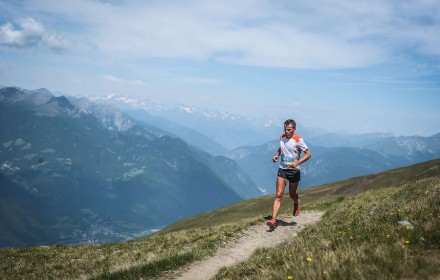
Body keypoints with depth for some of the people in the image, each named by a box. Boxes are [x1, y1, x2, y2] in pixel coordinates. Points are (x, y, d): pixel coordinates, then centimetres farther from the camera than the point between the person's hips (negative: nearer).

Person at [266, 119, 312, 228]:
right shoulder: (282, 137, 4)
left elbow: (308, 154, -11)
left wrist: (297, 163, -24)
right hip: (282, 169, 3)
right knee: (278, 195, -8)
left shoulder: (298, 140, -12)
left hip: (294, 171, -3)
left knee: (292, 194, 13)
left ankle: (296, 204, 50)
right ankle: (273, 220, -13)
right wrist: (276, 154, 4)